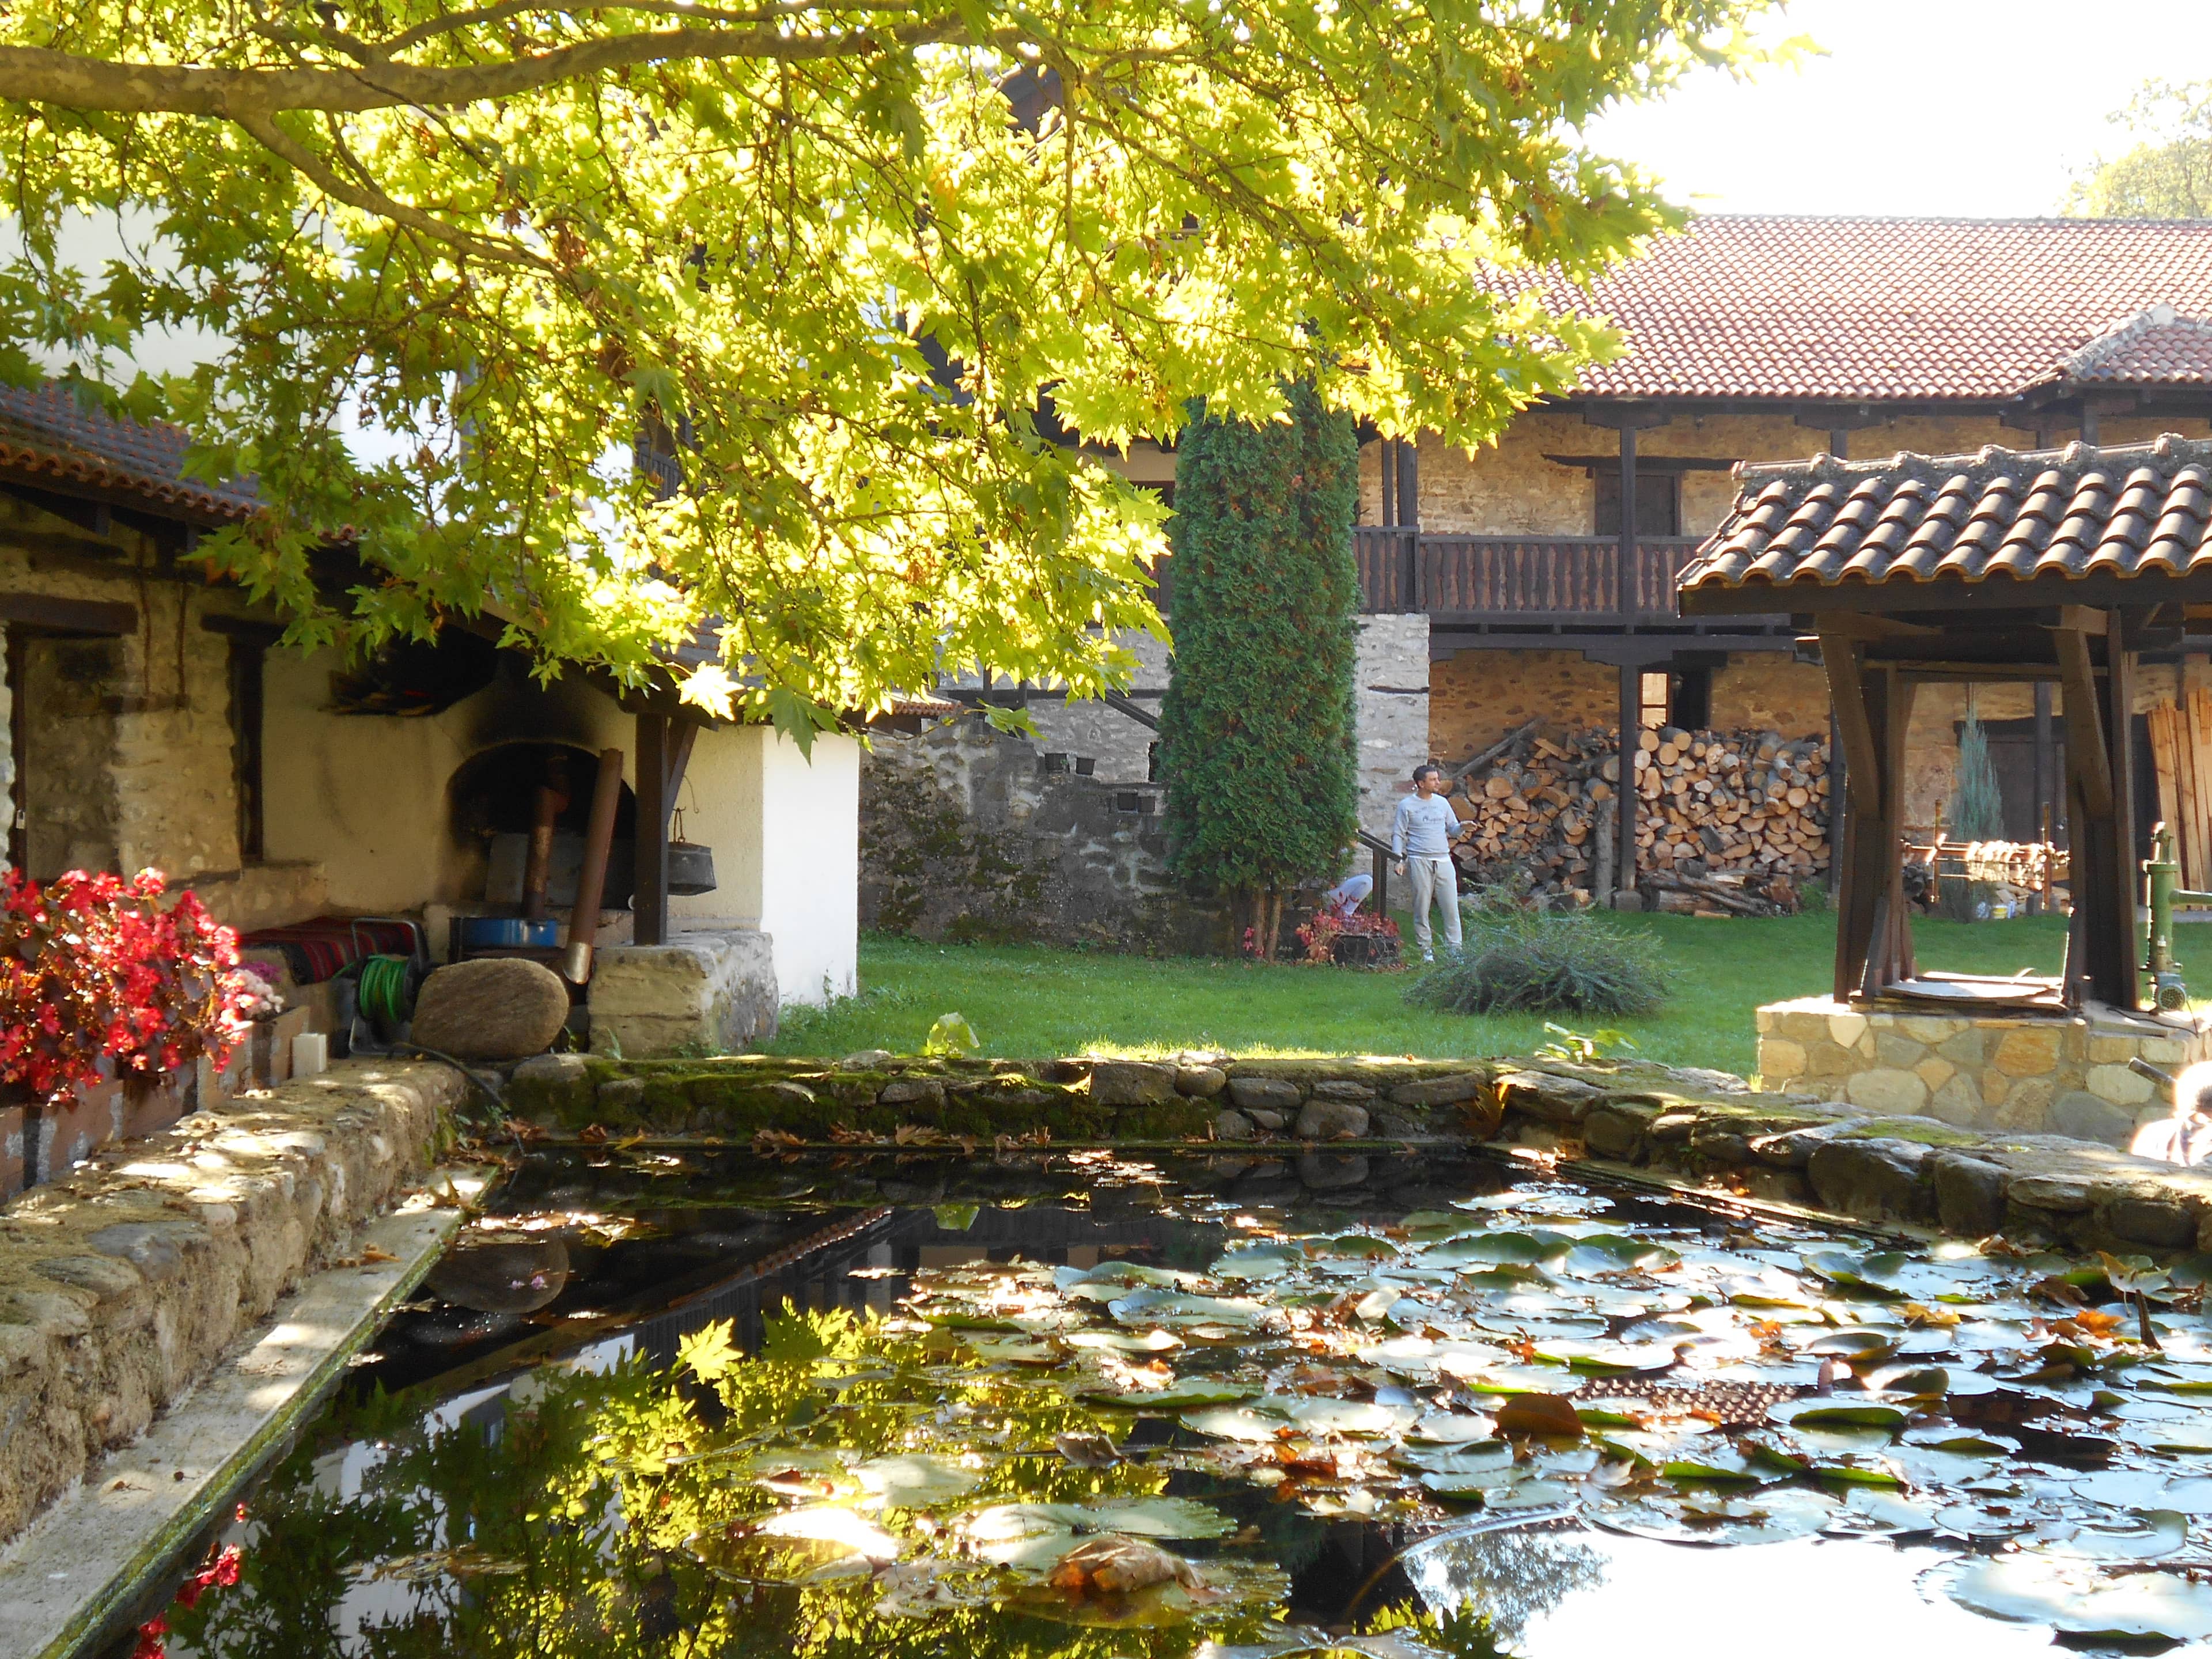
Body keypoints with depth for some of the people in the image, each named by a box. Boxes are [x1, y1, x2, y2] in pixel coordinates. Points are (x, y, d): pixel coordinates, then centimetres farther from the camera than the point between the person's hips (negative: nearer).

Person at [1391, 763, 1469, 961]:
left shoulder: (1442, 803, 13)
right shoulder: (1407, 806, 2)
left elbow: (1452, 830, 19)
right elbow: (1398, 834, 3)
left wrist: (1462, 828, -4)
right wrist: (1399, 859, -7)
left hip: (1443, 860, 3)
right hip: (1420, 861, -3)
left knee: (1451, 905, -2)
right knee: (1422, 906, -1)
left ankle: (1454, 947, 4)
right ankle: (1425, 948, 8)